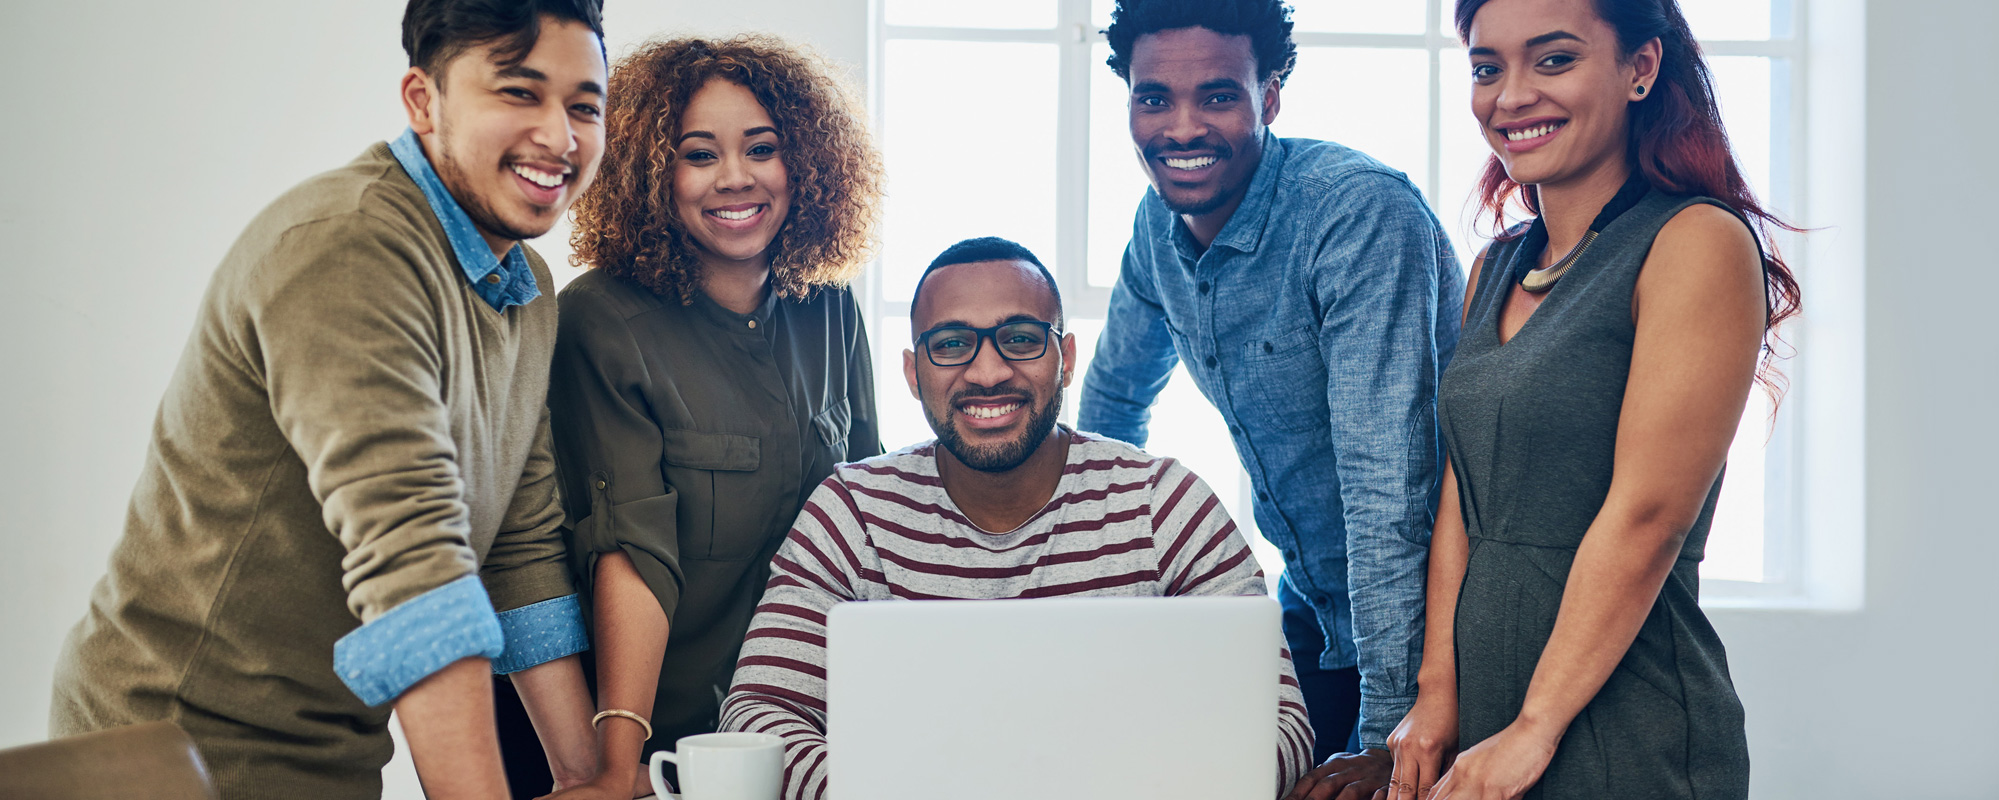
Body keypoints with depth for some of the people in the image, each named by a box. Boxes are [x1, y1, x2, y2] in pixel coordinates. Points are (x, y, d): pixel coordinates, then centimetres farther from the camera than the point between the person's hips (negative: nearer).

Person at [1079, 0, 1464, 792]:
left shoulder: (1362, 213, -24)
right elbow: (1116, 397, 17)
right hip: (1308, 608, 6)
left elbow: (1387, 480, -28)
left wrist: (1390, 735, -29)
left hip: (1421, 624, -6)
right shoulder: (1159, 222, -2)